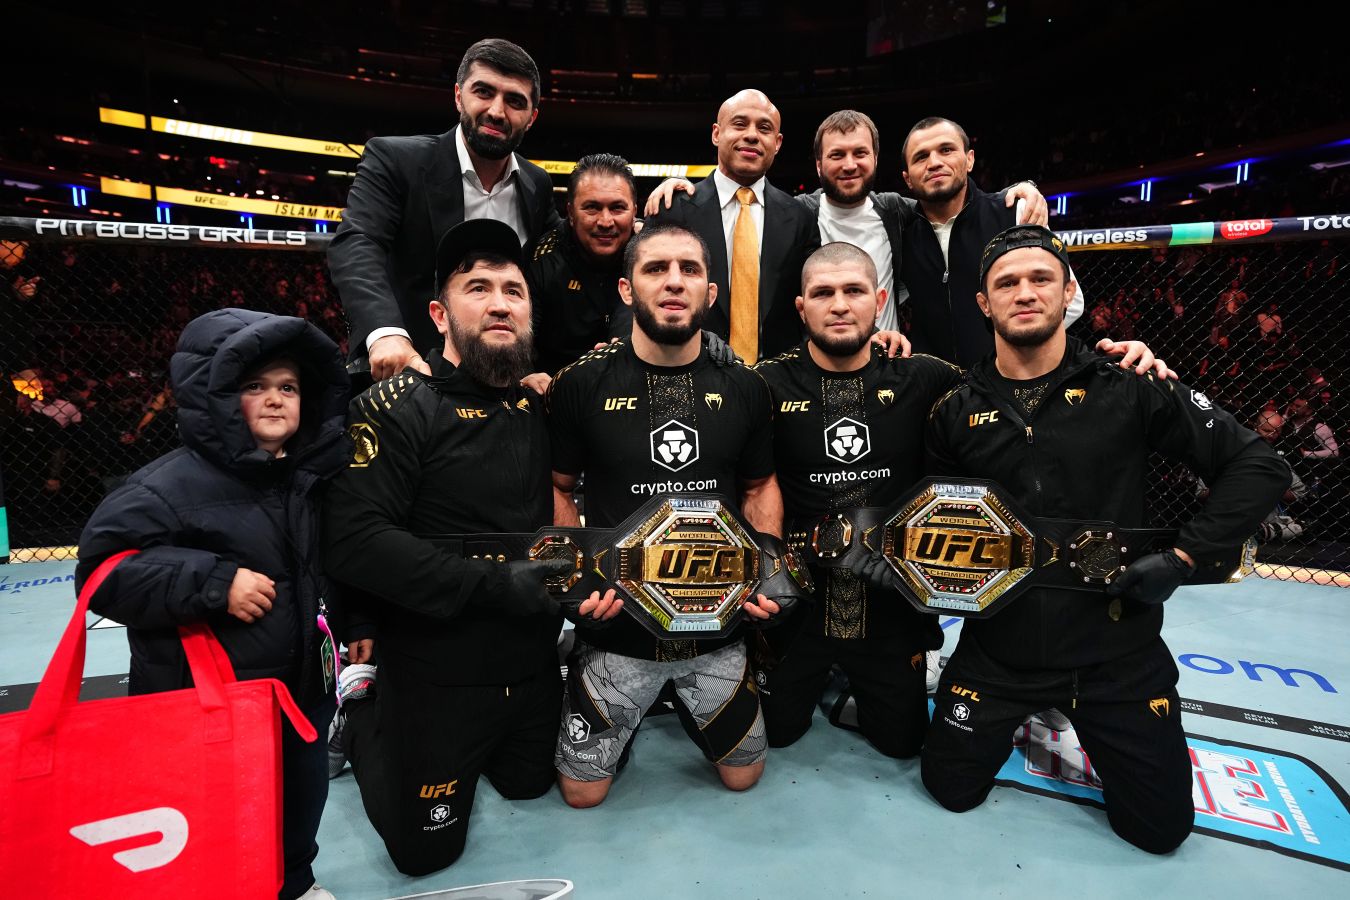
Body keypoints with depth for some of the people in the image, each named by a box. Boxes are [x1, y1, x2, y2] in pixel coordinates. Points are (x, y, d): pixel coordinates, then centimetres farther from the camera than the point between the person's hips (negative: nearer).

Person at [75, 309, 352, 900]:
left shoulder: (310, 478, 5)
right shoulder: (174, 483, -15)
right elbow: (105, 572, -20)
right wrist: (214, 583, -26)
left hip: (300, 693, 7)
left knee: (303, 798, 22)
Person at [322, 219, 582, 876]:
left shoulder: (540, 404, 0)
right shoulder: (399, 407, -17)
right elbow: (353, 540, -26)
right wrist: (492, 584, -28)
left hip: (532, 665, 6)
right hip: (437, 672, -5)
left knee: (528, 786, 26)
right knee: (425, 848, 11)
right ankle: (361, 709, 31)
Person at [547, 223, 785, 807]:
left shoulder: (742, 387, -3)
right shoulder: (583, 384, -10)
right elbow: (557, 489, 0)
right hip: (617, 623, -1)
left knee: (743, 775, 20)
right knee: (582, 792, 13)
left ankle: (689, 706, 47)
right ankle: (626, 711, 41)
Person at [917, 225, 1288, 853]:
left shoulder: (1129, 389, -9)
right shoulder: (957, 410, -4)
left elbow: (1259, 467, -5)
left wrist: (1183, 558, -13)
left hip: (1116, 648, 0)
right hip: (999, 643, 1)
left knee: (1160, 828, 11)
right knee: (950, 789, 9)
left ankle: (1075, 716, 38)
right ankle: (1025, 715, 37)